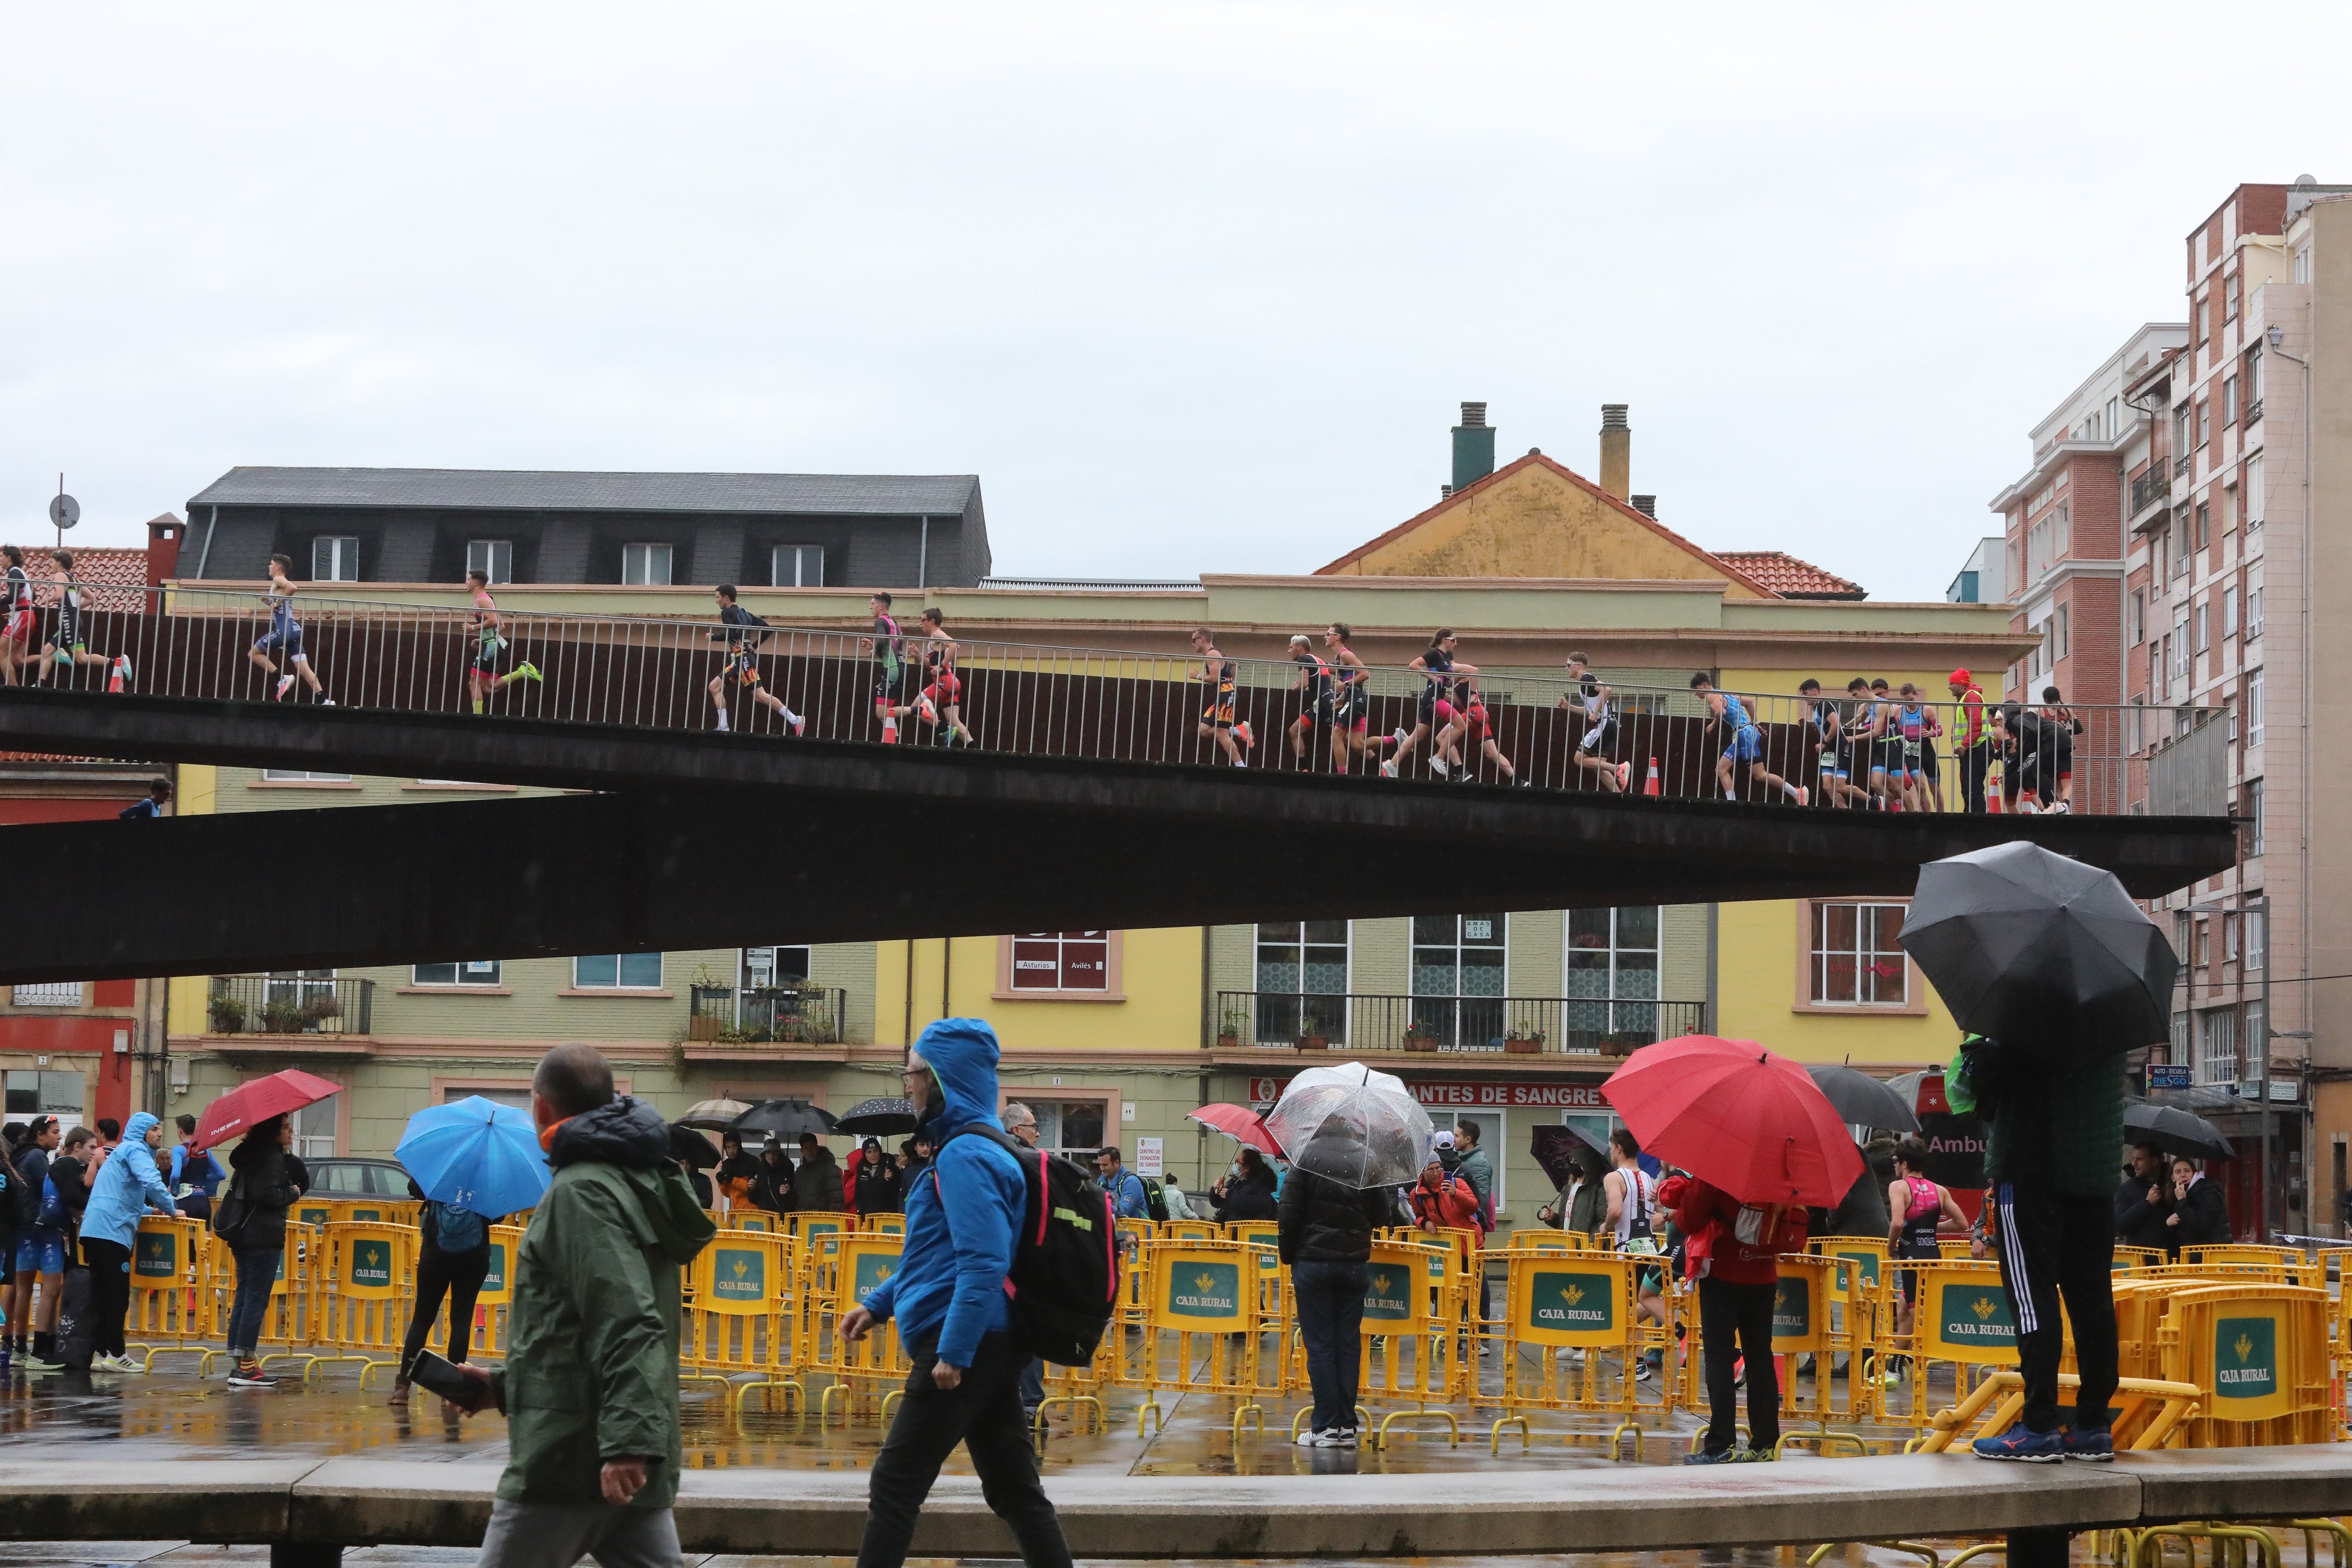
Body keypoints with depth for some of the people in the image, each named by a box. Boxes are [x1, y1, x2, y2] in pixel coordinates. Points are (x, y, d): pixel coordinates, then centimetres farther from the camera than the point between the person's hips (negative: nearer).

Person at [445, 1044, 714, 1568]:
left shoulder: (580, 1191, -11)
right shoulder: (632, 1181, 18)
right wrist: (506, 1386, 25)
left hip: (572, 1456, -9)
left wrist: (627, 1442, -29)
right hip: (636, 1453, 9)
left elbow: (627, 1325, -23)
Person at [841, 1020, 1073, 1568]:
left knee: (895, 1484, -2)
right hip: (991, 1347, 10)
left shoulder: (964, 1155, -16)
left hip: (966, 1350, -10)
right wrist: (878, 1305, 23)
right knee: (1014, 1490, 10)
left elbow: (983, 1263, -24)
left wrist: (953, 1350, -24)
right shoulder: (978, 1147, 16)